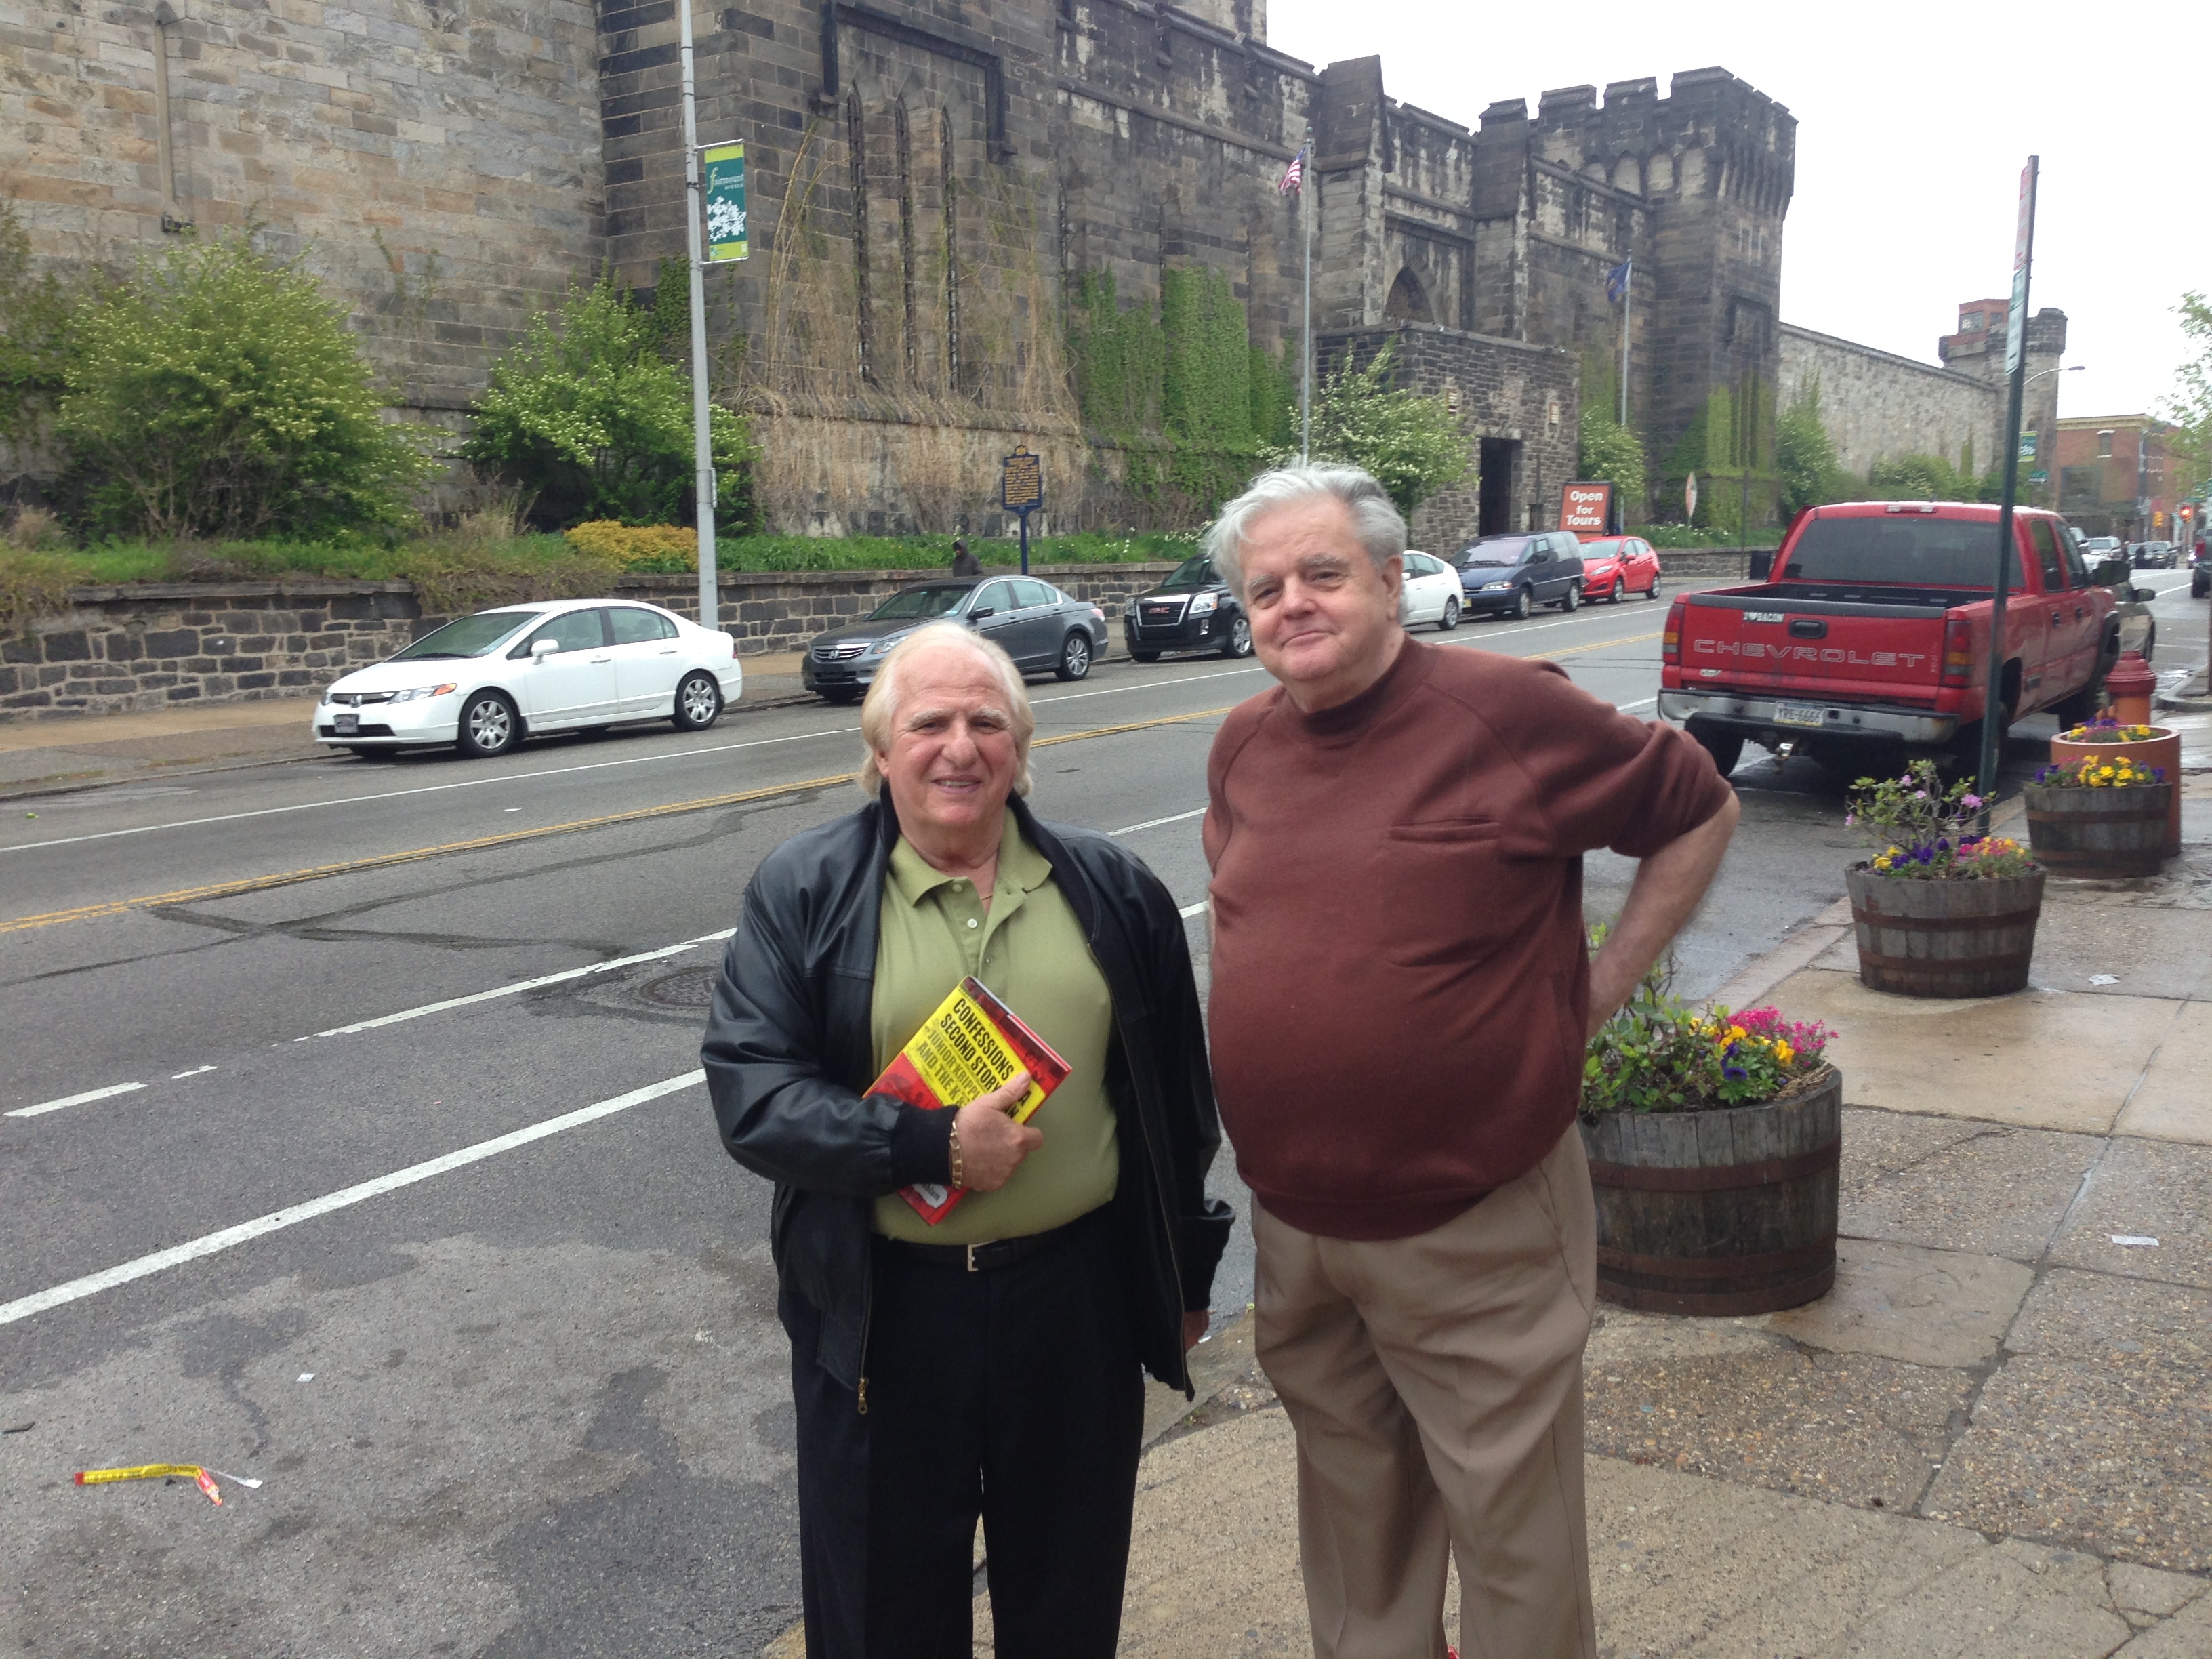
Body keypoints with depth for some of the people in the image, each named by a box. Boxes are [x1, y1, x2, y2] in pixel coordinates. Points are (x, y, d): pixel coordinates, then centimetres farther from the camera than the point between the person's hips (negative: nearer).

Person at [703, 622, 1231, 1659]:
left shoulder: (1112, 890, 3)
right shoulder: (803, 894, -4)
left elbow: (1178, 1097, 9)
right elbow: (749, 1093, -11)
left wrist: (1186, 1274, 12)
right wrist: (932, 1147, -21)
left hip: (1079, 1293, 2)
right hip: (883, 1310, -1)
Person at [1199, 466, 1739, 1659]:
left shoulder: (1510, 710, -14)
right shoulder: (1243, 743, 4)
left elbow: (1700, 812, -3)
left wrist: (1601, 984, -5)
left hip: (1476, 1227, -5)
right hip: (1293, 1223, 5)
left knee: (1513, 1530, 9)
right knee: (1351, 1510, 23)